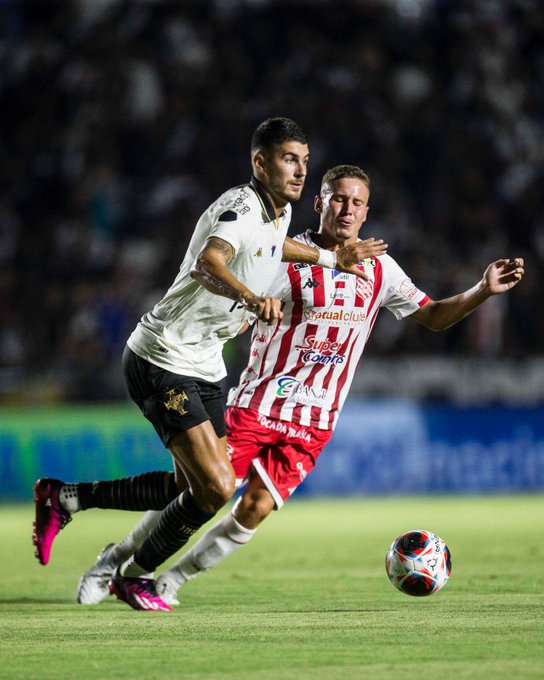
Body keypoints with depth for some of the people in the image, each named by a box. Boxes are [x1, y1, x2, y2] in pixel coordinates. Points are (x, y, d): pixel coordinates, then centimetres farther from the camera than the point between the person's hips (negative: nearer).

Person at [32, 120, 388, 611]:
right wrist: (250, 297, -61)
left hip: (204, 367, 10)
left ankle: (65, 498, 23)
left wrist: (332, 259, 30)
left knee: (199, 489, 12)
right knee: (216, 487, -15)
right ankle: (134, 576, 7)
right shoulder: (242, 206, -21)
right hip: (163, 362, -10)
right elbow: (208, 262, -43)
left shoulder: (281, 211, 8)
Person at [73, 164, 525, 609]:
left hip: (313, 424, 3)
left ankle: (171, 581, 8)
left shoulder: (379, 269, 7)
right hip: (255, 406, -3)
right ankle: (114, 561, 15)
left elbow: (434, 317, 13)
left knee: (255, 510, -11)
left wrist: (484, 290, -1)